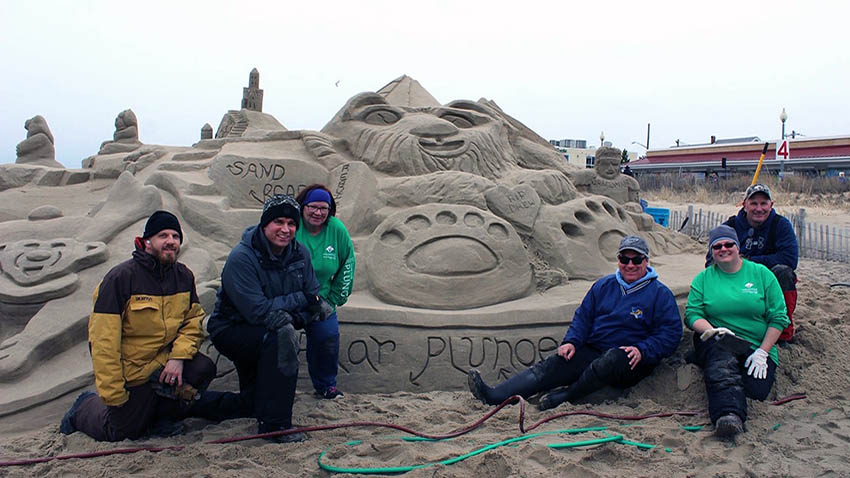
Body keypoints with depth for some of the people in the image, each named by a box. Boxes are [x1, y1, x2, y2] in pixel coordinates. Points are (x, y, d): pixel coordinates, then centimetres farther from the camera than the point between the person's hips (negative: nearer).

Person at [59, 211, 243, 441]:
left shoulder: (184, 276, -2)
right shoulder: (121, 277, -19)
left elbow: (193, 320, 0)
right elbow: (104, 341, -20)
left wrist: (179, 355, -20)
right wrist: (112, 394, -21)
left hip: (166, 360, 4)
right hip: (130, 370, -4)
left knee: (203, 369, -22)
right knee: (122, 432, 2)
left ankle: (162, 413, 4)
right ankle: (85, 407, 33)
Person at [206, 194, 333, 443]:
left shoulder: (299, 253, -4)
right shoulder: (241, 258, -24)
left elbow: (314, 300, -4)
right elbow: (256, 311, -30)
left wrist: (292, 318, -26)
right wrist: (301, 299, -22)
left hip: (265, 331, 7)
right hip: (231, 329, -7)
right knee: (280, 338, -31)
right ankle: (275, 425, -25)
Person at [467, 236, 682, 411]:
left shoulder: (660, 294, 1)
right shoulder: (604, 285, 14)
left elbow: (671, 333, -4)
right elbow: (583, 316, 18)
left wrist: (641, 351, -19)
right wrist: (571, 341, 0)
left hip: (629, 361, -4)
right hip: (592, 351, 4)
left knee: (612, 358, -40)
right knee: (552, 365, -18)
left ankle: (566, 396, -33)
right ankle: (494, 396, -32)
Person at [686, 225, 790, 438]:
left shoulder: (762, 274, 9)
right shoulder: (703, 278, 12)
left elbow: (778, 318, 5)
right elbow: (692, 314, 2)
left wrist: (763, 352, -6)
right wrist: (713, 330, -20)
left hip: (756, 347, 1)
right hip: (715, 342, -1)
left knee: (757, 388, -29)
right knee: (722, 360, -38)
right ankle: (729, 414, -53)